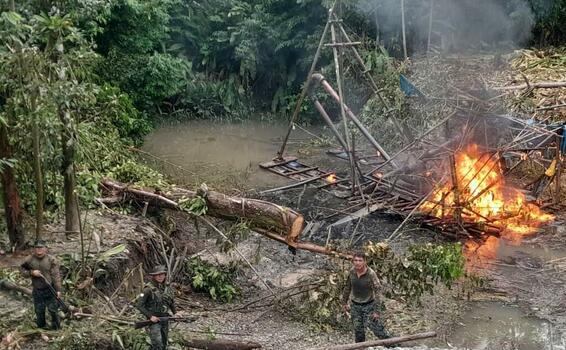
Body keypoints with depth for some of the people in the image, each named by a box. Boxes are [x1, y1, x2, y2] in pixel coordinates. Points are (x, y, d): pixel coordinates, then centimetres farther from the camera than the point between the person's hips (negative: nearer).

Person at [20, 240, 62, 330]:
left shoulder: (51, 259, -11)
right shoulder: (29, 260, -4)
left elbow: (56, 275, -9)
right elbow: (22, 271, 5)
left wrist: (58, 289, -11)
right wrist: (31, 272, -16)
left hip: (50, 290, -2)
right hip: (37, 291, 3)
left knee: (53, 309, 5)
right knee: (39, 311, 14)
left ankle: (56, 328, 22)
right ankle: (41, 327, 32)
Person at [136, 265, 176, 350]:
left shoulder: (166, 288, 4)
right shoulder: (149, 289, -15)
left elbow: (171, 302, 20)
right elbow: (139, 305, -16)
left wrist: (175, 313, 9)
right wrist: (150, 316, -21)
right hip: (154, 320, -6)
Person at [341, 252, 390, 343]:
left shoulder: (371, 274, -21)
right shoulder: (352, 272, -7)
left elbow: (377, 293, -19)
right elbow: (347, 287, 9)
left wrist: (376, 311, -20)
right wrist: (344, 302, 15)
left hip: (369, 305, -4)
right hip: (355, 306, 4)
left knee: (378, 329, -7)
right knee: (358, 331, 12)